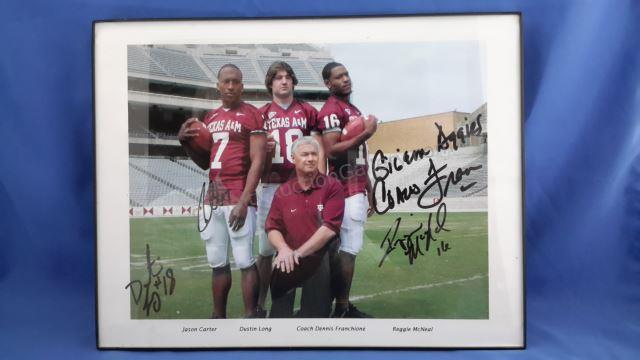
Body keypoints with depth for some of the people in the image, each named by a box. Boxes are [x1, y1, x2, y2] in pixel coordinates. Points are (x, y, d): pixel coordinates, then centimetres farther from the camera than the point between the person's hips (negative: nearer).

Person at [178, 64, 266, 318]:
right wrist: (185, 142, 6)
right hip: (213, 199, 7)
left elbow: (257, 162, -9)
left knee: (245, 261, -6)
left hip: (239, 198, -6)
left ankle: (251, 316, 2)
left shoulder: (252, 116, -3)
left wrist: (243, 201, -16)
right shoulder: (210, 118, 17)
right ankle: (218, 316, 22)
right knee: (217, 263, 12)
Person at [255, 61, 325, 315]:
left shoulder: (308, 112, 10)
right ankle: (259, 304, 13)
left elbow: (319, 150, 7)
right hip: (271, 187, 1)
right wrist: (264, 148, -9)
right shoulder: (261, 114, 11)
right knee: (266, 248, 3)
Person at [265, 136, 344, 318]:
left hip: (322, 258, -2)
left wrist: (298, 253, -19)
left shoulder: (332, 187, -1)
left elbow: (329, 227, -12)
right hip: (290, 261, 3)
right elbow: (272, 228, 4)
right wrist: (284, 249, -19)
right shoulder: (282, 192, 11)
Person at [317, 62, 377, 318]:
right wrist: (366, 133, -20)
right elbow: (331, 151, -21)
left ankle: (344, 306, 18)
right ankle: (342, 309, 1)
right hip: (346, 190, -9)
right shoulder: (331, 110, -10)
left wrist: (369, 192, 21)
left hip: (358, 189, 9)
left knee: (347, 248, 11)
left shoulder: (354, 110, 21)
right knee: (348, 249, -7)